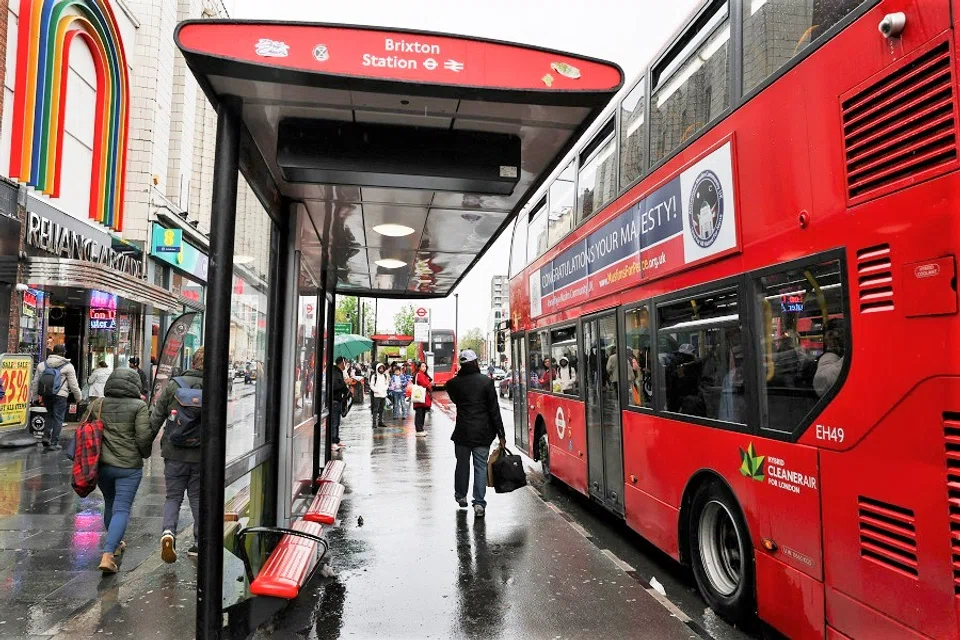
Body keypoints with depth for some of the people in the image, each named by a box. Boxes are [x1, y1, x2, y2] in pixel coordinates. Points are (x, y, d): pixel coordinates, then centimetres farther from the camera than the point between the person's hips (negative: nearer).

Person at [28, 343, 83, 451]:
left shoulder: (42, 365, 12)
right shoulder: (68, 366, -2)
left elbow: (35, 382, 14)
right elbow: (73, 385, -3)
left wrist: (35, 396, 23)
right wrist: (79, 397, 7)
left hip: (45, 395, 5)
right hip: (60, 395, -5)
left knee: (50, 415, 22)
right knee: (58, 418, 2)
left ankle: (46, 436, 10)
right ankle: (54, 443, 3)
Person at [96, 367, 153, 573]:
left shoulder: (98, 405, 3)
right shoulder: (139, 407, -11)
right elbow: (144, 437, -14)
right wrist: (145, 454, 5)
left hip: (102, 465, 5)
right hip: (129, 466, -5)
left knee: (110, 504, 23)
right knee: (122, 510, -1)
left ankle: (115, 544, 39)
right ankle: (107, 555, -12)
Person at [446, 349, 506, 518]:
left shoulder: (453, 383, -2)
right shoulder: (486, 381, -7)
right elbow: (494, 409, -7)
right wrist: (500, 434, -3)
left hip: (462, 431, 2)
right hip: (482, 432, -2)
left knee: (462, 463, 18)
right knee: (480, 466, 4)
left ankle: (461, 496, 33)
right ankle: (479, 503, -3)